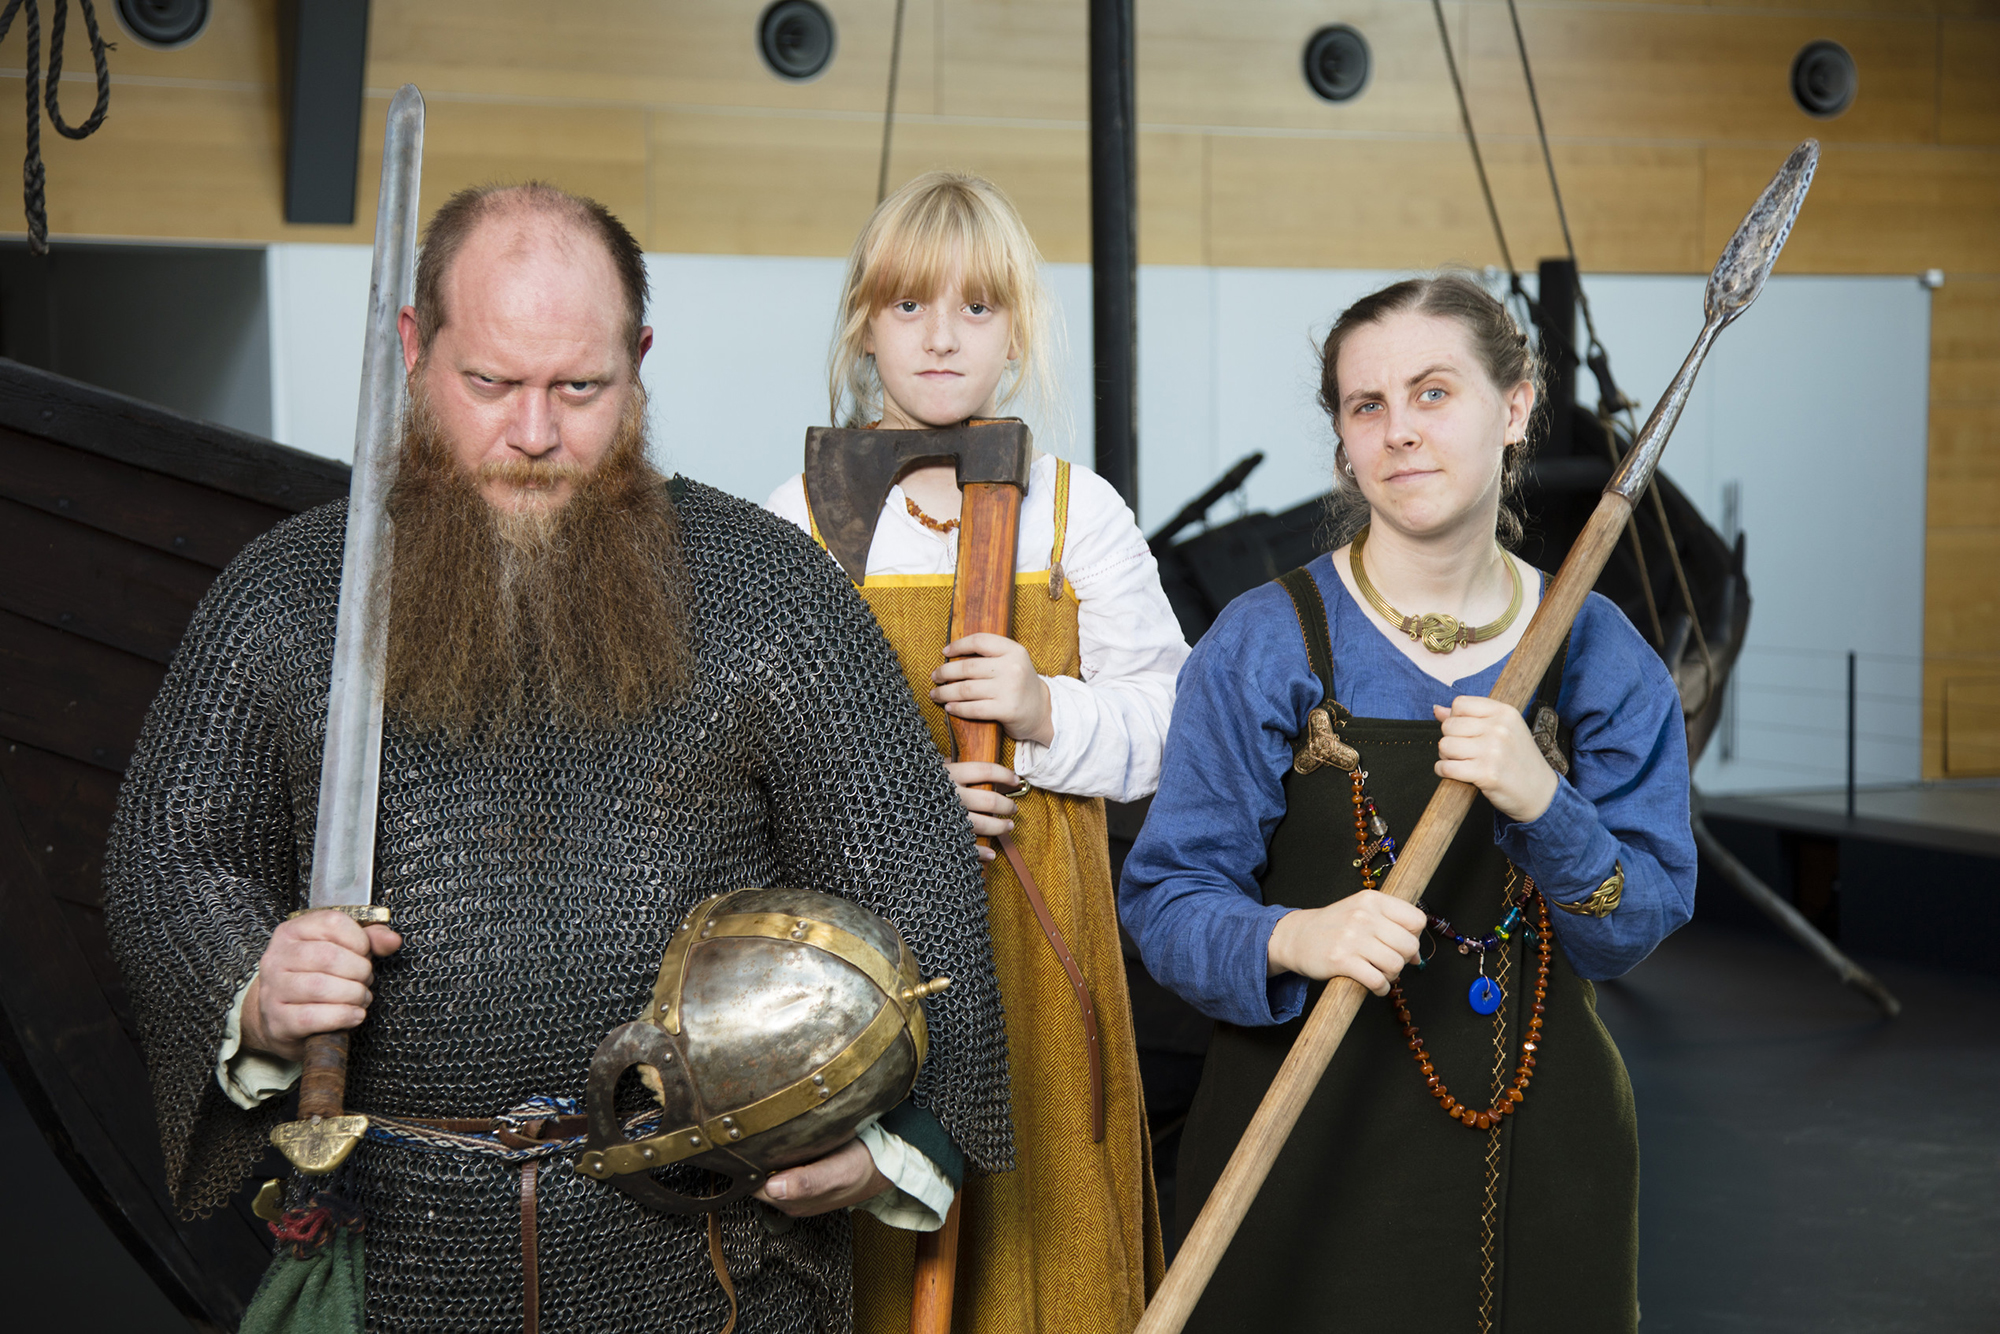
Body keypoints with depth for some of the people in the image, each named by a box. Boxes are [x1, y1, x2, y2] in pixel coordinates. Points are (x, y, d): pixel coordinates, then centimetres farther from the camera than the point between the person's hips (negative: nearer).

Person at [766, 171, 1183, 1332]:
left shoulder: (1077, 511, 5)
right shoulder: (798, 518, 2)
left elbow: (1172, 724, 5)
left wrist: (1049, 715, -14)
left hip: (1035, 923, 1)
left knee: (1037, 1194, 3)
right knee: (875, 1217, 2)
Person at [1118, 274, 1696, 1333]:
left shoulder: (1594, 652, 1)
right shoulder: (1264, 643, -8)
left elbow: (1641, 926, -2)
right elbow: (1166, 898, -9)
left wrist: (1543, 805, -21)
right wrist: (1292, 939, -29)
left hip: (1539, 1154, 3)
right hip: (1313, 1141, -3)